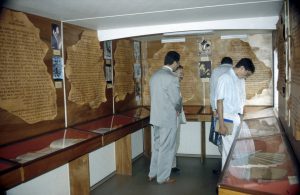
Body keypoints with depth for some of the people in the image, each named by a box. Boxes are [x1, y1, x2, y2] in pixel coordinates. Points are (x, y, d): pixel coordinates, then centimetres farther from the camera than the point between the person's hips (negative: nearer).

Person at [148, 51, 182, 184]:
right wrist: (178, 110, 7)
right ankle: (163, 177, 17)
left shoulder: (155, 75, 7)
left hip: (156, 116, 8)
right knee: (167, 149, 5)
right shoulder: (171, 78, -19)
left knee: (157, 146, 19)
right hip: (168, 118, -8)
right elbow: (176, 100, -16)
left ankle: (152, 174, 29)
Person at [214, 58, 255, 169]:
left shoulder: (241, 80, 10)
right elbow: (219, 102, -17)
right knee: (229, 150, 3)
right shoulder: (225, 78, -15)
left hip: (240, 119, 8)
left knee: (248, 147, 12)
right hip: (229, 120, -8)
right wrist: (221, 125, -19)